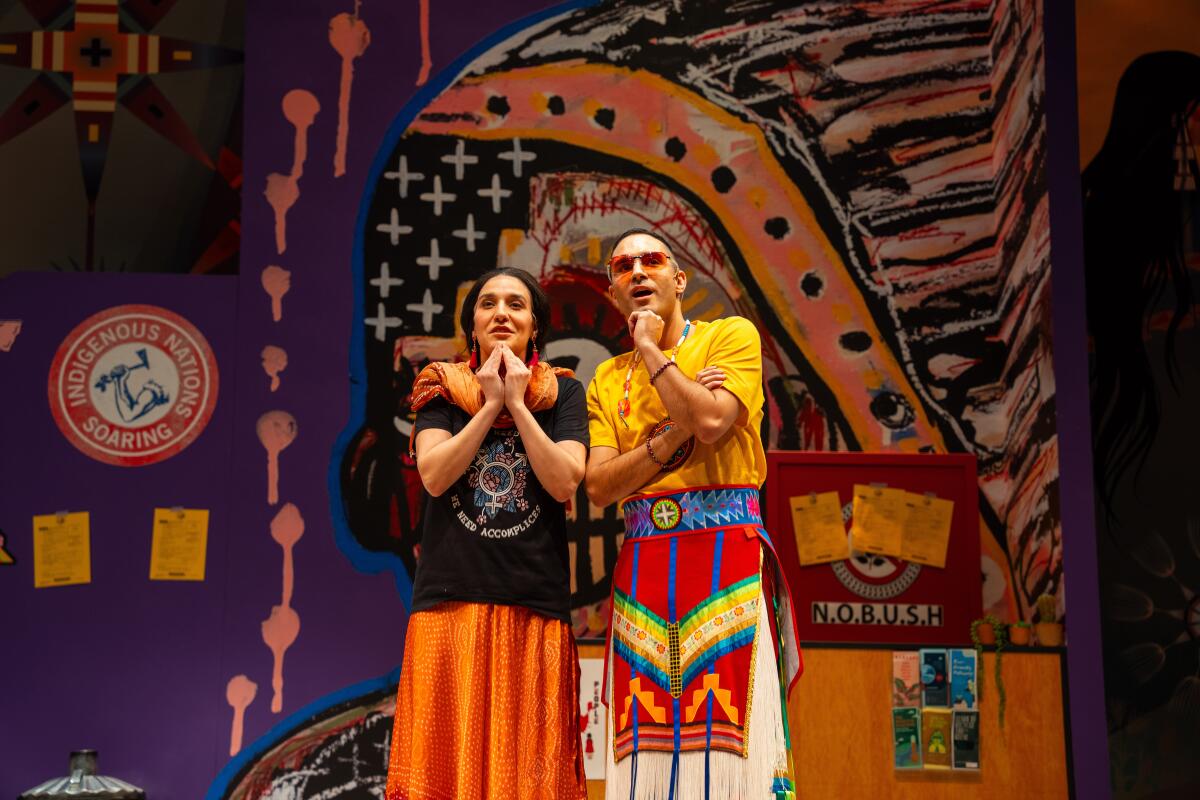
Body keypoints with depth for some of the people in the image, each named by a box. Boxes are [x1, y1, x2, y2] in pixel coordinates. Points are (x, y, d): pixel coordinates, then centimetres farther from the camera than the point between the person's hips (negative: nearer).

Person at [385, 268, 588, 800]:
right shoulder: (443, 389, 11)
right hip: (453, 599, 0)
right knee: (448, 754, -3)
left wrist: (516, 402, -5)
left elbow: (564, 482, -5)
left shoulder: (563, 393, 10)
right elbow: (434, 474, -5)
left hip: (535, 602, 0)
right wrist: (491, 404, -5)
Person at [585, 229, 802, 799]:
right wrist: (675, 436, -8)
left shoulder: (731, 335, 6)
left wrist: (650, 349, -2)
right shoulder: (607, 380, 18)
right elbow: (599, 486, 5)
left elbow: (710, 421, -14)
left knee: (728, 742, -9)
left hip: (727, 558, -4)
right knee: (648, 749, -1)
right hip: (641, 566, 4)